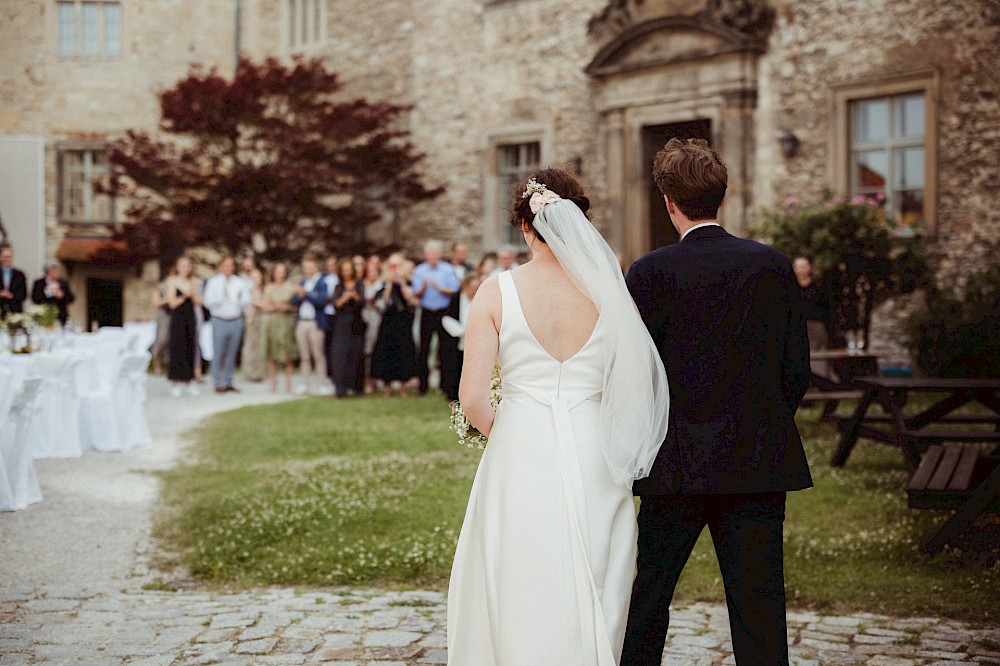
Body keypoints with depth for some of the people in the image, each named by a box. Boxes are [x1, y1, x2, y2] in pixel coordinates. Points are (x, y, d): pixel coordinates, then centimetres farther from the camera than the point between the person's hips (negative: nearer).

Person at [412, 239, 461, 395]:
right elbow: (417, 294, 1)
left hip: (443, 312, -1)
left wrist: (439, 288, -16)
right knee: (424, 348, 3)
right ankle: (423, 383, 10)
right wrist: (423, 287, -19)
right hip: (427, 312, 1)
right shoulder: (419, 270, 6)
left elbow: (454, 291, -4)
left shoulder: (448, 270, 2)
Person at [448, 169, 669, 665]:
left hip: (519, 456, -1)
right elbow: (637, 388, -1)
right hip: (595, 466, 1)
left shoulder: (497, 291, -6)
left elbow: (472, 399, -9)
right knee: (590, 604, 14)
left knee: (517, 604, 11)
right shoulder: (609, 290, -3)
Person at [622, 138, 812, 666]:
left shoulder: (651, 272, -8)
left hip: (680, 464, -2)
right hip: (761, 464, 2)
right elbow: (797, 369, 4)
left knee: (648, 594, 12)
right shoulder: (774, 266, 1)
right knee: (759, 599, 5)